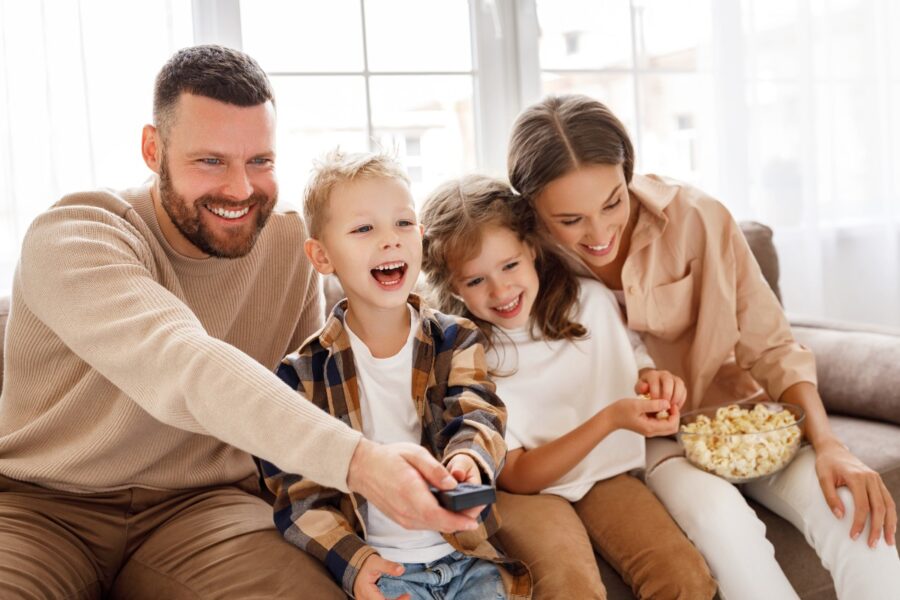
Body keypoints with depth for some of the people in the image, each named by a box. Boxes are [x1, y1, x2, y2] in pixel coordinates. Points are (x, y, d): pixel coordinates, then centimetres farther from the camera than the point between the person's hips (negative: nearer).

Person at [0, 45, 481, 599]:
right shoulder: (71, 236, -16)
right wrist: (355, 459, -46)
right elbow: (184, 368, -34)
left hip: (202, 506, 3)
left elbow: (306, 402, 4)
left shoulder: (291, 243, 1)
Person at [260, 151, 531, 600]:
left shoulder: (457, 340, 5)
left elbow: (476, 414, -10)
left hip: (468, 554, 3)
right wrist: (351, 560, -15)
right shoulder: (303, 374, -1)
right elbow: (298, 492, 0)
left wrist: (469, 459, -34)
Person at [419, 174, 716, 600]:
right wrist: (610, 419, -24)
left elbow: (635, 362, 13)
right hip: (527, 489, -3)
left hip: (609, 473, 3)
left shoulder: (592, 300, -4)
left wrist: (654, 381, -13)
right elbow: (517, 476, -12)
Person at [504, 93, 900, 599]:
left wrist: (828, 444, -22)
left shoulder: (696, 219, -18)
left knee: (854, 511, -25)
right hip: (638, 438, 0)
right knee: (720, 513, -32)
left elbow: (770, 348, -11)